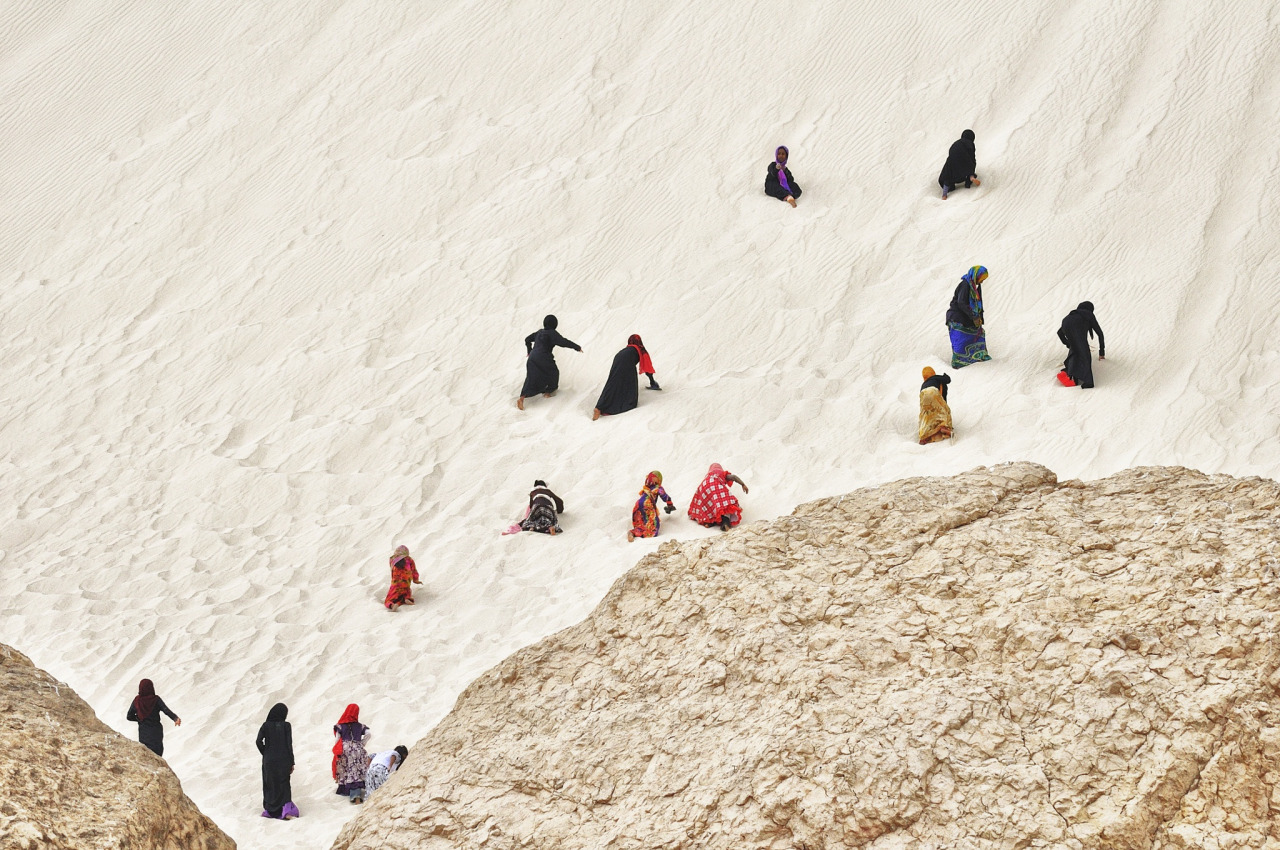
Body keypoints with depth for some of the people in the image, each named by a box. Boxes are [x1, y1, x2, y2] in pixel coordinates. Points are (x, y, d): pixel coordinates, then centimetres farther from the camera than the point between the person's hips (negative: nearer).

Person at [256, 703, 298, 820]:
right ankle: (286, 808, -9)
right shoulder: (286, 726, -8)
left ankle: (270, 810, 17)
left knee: (270, 785, 14)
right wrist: (292, 763, -2)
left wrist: (265, 754, 5)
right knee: (283, 785, 9)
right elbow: (289, 745, -8)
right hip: (283, 761, -1)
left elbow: (259, 741, -10)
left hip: (268, 761, 1)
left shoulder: (266, 726, -4)